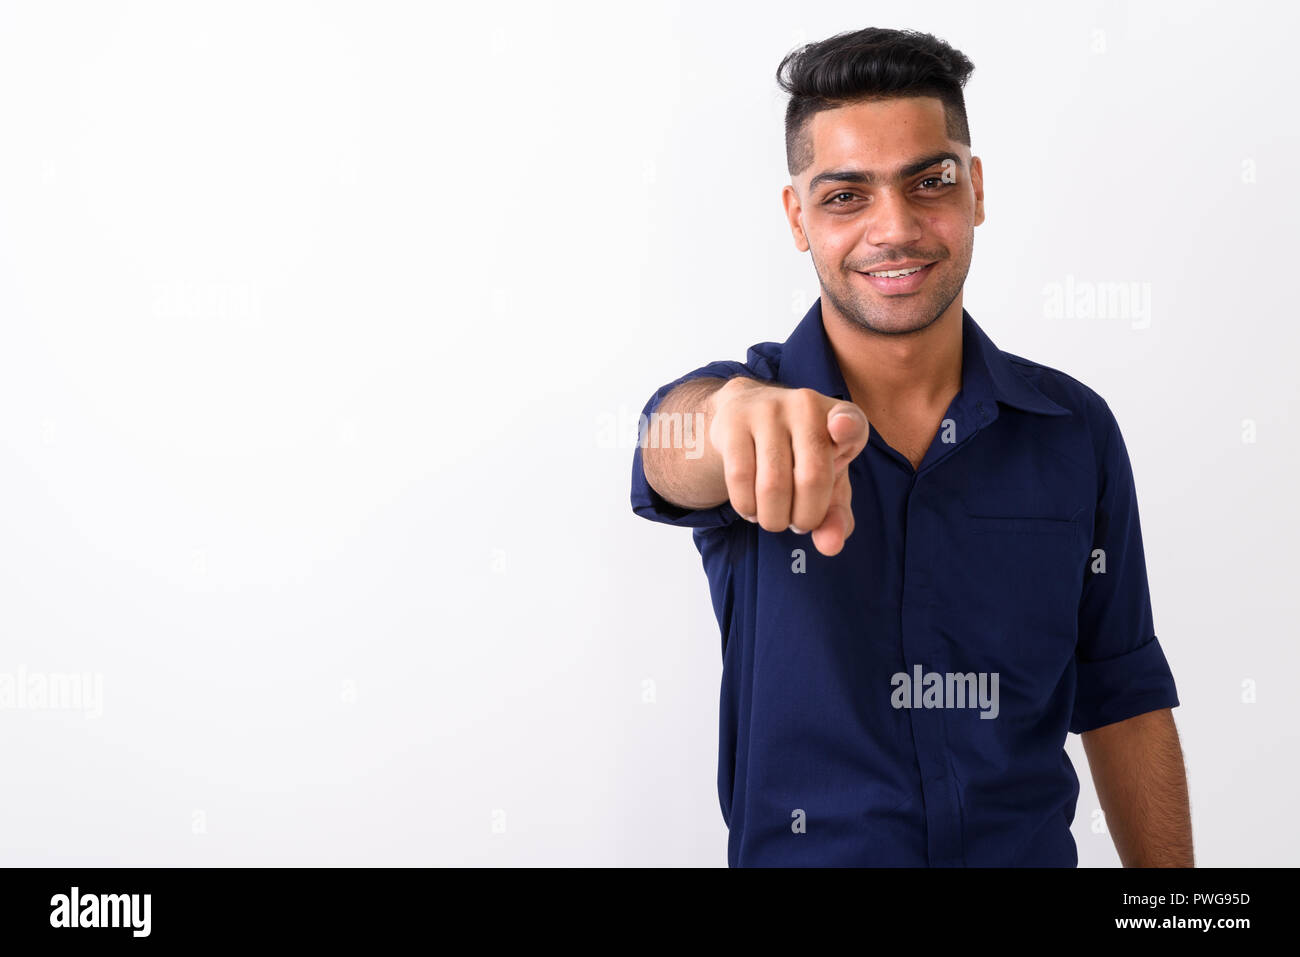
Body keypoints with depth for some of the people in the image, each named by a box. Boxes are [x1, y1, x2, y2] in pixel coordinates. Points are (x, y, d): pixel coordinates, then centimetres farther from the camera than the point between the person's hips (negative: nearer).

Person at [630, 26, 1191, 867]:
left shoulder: (1075, 430, -5)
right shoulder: (719, 404, -12)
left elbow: (1122, 698, 0)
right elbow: (676, 446, -36)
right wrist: (737, 415, -58)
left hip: (1029, 850, 2)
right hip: (792, 852, -2)